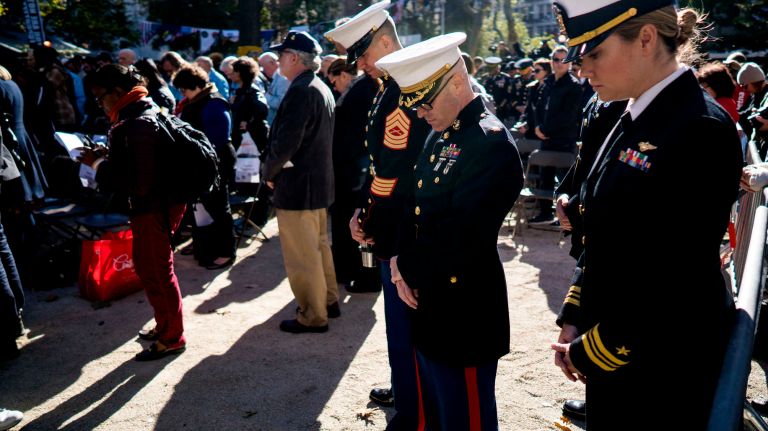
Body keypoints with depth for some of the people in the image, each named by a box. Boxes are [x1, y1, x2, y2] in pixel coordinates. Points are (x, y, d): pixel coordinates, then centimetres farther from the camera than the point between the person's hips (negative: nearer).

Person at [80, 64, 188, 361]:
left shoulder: (137, 125, -23)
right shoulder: (150, 112, 8)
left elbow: (136, 181, -27)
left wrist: (98, 163, -16)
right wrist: (107, 156, 4)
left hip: (152, 208, -10)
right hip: (162, 201, 10)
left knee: (156, 272, 3)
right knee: (149, 268, 21)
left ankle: (172, 338, 18)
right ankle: (165, 325, 36)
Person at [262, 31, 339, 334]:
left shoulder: (301, 91, -20)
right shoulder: (322, 89, 11)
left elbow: (285, 142, -24)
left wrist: (269, 172, -7)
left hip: (297, 186, -10)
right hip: (319, 181, 10)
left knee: (302, 255, 1)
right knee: (319, 246, 21)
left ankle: (313, 316, 12)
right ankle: (328, 301, 33)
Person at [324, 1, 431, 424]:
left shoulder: (402, 94, -21)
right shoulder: (391, 87, 11)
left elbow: (392, 175, -22)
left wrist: (369, 224, -11)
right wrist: (363, 208, 6)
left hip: (401, 231, -10)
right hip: (400, 225, 10)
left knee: (402, 325, 3)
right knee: (403, 321, 22)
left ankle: (410, 413, 19)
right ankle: (406, 390, 40)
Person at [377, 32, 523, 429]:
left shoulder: (492, 144, -20)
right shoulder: (440, 136, 9)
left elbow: (461, 237, -25)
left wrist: (406, 265, -12)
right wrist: (403, 261, -5)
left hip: (464, 317, -9)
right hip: (429, 306, 9)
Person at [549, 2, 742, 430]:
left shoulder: (701, 129, -22)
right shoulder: (634, 120, 4)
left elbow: (675, 278, -23)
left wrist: (589, 351, -14)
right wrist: (575, 319, 6)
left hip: (665, 367, -7)